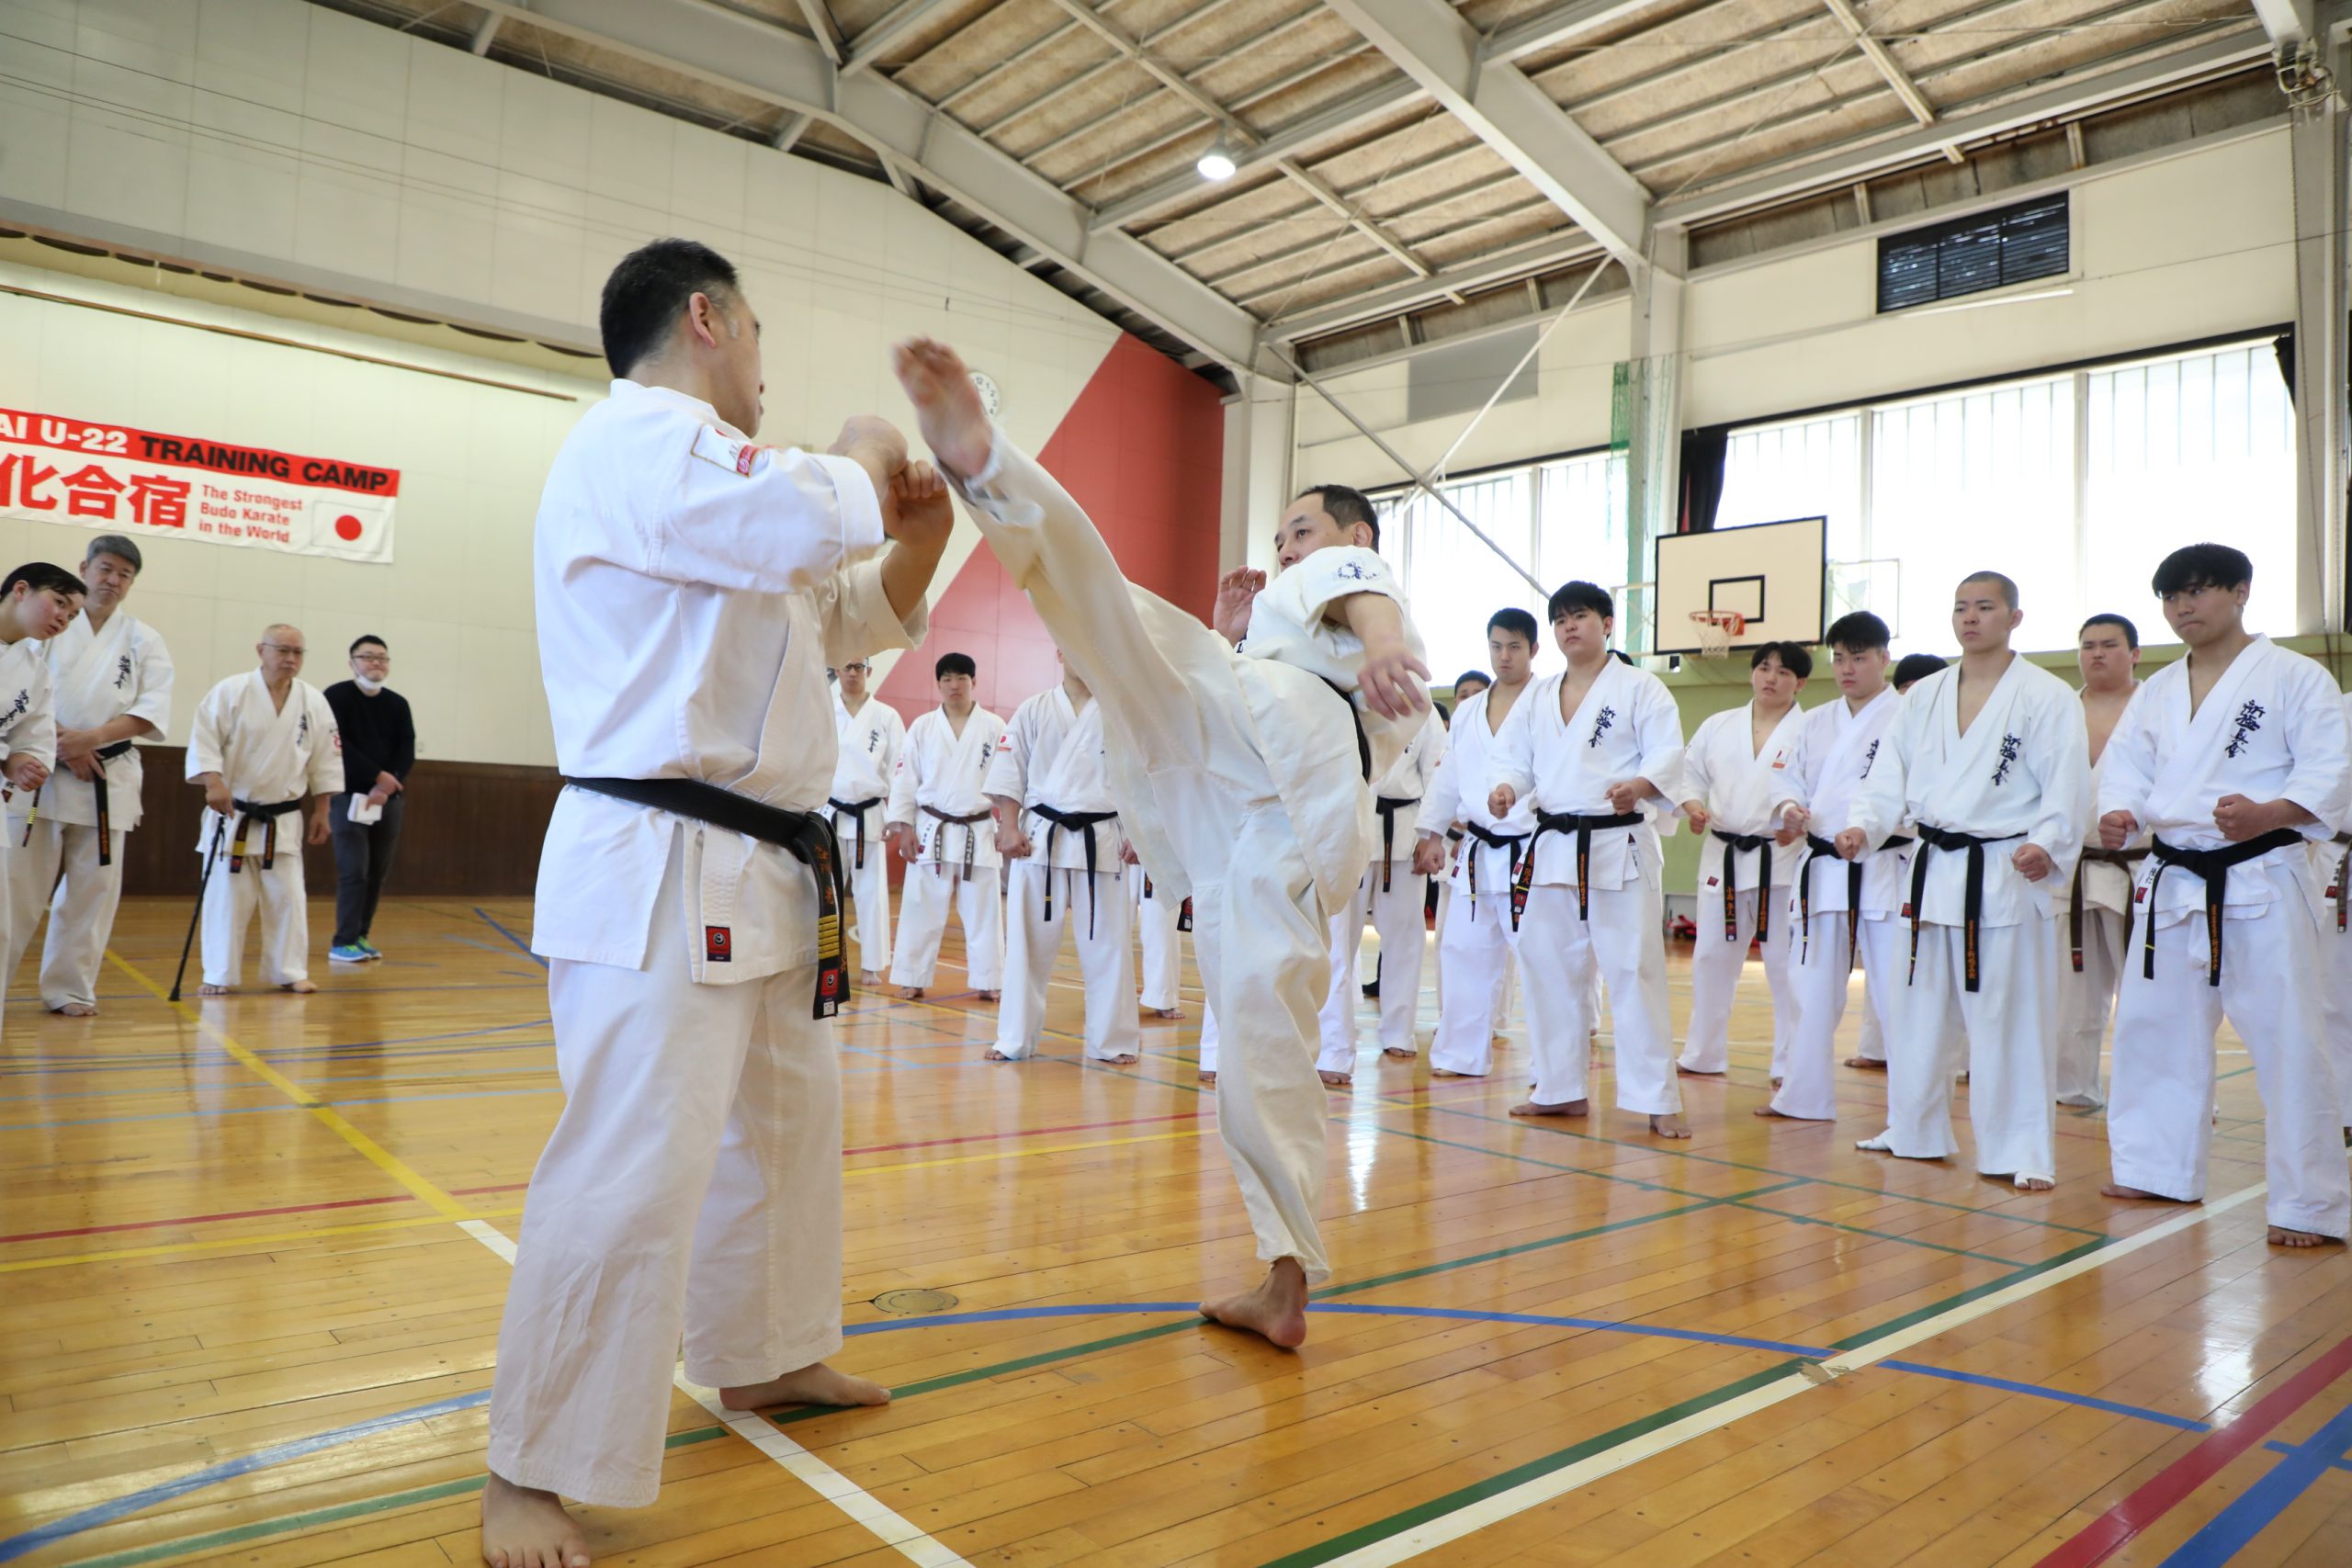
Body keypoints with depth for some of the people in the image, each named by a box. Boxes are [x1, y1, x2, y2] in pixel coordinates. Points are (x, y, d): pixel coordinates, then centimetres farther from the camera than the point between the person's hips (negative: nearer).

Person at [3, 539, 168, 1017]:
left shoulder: (144, 640, 6)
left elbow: (153, 710, -3)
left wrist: (92, 737, -16)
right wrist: (61, 743, -14)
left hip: (107, 779, 1)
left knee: (91, 889, 4)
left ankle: (69, 988, 15)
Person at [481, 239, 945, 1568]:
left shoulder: (694, 466, 24)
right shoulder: (642, 438, -11)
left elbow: (846, 619, 25)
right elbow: (813, 525, -27)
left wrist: (915, 539, 7)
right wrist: (862, 463, -5)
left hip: (761, 869, 11)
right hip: (663, 873, -11)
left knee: (785, 1123, 19)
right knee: (633, 1170, -10)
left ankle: (763, 1358, 37)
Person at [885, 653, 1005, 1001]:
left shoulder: (994, 727, 0)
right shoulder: (922, 727, 3)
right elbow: (905, 780, 3)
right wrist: (904, 827, -3)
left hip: (979, 833, 0)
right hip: (932, 831, 1)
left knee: (983, 912, 5)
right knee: (921, 909, 5)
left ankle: (986, 981, 14)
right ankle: (913, 979, 15)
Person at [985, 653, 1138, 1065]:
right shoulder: (1033, 711, 5)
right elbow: (1008, 775, 4)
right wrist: (1009, 828, -6)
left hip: (1101, 840, -1)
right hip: (1040, 837, 1)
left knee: (1107, 944, 4)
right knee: (1028, 941, 6)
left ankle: (1113, 1041, 17)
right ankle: (1015, 1039, 17)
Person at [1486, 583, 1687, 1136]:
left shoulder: (1640, 687, 0)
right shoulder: (1538, 695, 15)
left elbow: (1668, 754, -9)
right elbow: (1512, 755, 10)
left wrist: (1638, 786, -30)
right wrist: (1505, 788, -12)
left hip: (1620, 847, -5)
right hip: (1551, 848, 6)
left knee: (1634, 970, -6)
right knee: (1549, 968, 9)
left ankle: (1659, 1100, 2)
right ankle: (1562, 1089, 22)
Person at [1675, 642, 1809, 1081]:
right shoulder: (1718, 726, 8)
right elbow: (1690, 772, 14)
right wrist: (1692, 804, -6)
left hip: (1783, 859, -4)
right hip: (1723, 856, 4)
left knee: (1786, 964, 1)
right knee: (1711, 957, 11)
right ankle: (1703, 1056, 24)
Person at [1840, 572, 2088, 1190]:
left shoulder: (2047, 696, -4)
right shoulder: (1924, 696, 12)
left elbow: (2066, 786, -10)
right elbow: (1890, 777, 8)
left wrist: (2046, 845, -26)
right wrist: (1863, 826, -8)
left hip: (2006, 876, -6)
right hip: (1933, 871, 6)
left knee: (2012, 1020, -4)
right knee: (1918, 1012, 14)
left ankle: (2024, 1153, 6)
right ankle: (1912, 1132, 28)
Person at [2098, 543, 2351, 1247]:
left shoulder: (2293, 676, -4)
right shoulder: (2157, 691, 13)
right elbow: (2125, 766, 10)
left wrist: (2268, 814, -29)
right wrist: (2118, 813, -11)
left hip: (2259, 884, -6)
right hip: (2170, 884, 6)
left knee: (2285, 1041, -5)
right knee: (2153, 1027, 12)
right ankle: (2159, 1169, 27)